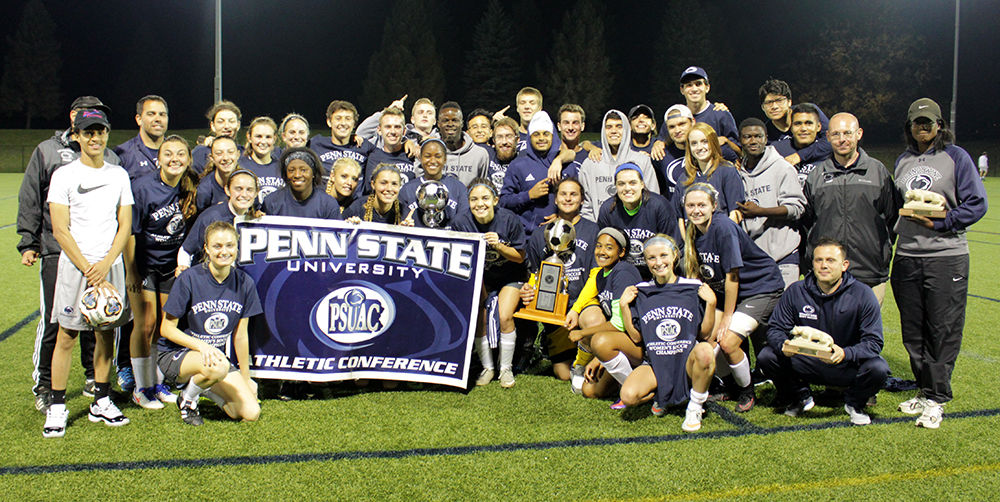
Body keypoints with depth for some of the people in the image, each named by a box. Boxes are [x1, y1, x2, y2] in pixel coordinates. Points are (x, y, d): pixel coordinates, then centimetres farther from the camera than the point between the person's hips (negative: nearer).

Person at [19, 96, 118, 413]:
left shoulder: (109, 158, 13)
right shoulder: (47, 151, 8)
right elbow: (29, 200, 7)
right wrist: (28, 243, 0)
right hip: (56, 252, -2)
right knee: (53, 321, -3)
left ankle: (94, 378, 23)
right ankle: (43, 386, 10)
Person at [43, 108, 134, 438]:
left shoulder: (119, 175, 10)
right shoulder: (64, 176, 0)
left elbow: (125, 225, 7)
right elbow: (60, 230, -6)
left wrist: (105, 265, -7)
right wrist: (88, 269, -12)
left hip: (110, 266, 3)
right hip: (74, 264, -3)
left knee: (106, 334, 8)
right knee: (67, 336, -2)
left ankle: (101, 401, 18)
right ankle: (57, 407, 5)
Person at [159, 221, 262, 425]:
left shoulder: (244, 283, -5)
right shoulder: (189, 279, -16)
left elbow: (240, 334, 4)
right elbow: (167, 328, -11)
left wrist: (245, 377, 8)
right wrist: (201, 345, -27)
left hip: (217, 353, 5)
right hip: (176, 354, -4)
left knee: (251, 413, -10)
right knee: (218, 367, -39)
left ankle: (206, 388, 18)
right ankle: (187, 398, -4)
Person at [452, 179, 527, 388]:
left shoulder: (509, 220, -21)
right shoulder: (462, 221, -17)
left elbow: (520, 257, -12)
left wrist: (499, 246, -27)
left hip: (510, 276, -2)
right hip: (480, 276, 2)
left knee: (504, 316, -18)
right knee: (479, 319, -11)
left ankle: (506, 368, 2)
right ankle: (487, 367, 11)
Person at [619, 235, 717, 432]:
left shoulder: (694, 287, 1)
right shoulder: (641, 292, 6)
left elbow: (705, 335, 2)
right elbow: (636, 337, 7)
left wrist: (711, 303, -11)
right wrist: (624, 306, -2)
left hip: (687, 361, -1)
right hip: (655, 363, 1)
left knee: (705, 351, -37)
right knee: (629, 396, -28)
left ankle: (695, 408, -11)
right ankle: (658, 395, 9)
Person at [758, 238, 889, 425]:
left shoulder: (863, 295, -11)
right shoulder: (795, 292, -6)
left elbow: (873, 342, -15)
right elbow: (775, 328, -4)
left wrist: (846, 353, -36)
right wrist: (783, 345, -29)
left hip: (847, 367, -1)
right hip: (806, 364, 2)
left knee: (878, 368, -32)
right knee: (766, 357, -21)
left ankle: (854, 404, 5)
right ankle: (800, 397, 9)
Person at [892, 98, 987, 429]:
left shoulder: (956, 157, 0)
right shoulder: (902, 161, 15)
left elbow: (976, 204, -5)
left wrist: (940, 222, -13)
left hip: (946, 255, -5)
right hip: (906, 256, 5)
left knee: (942, 331, -4)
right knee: (913, 332, 9)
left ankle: (936, 398, 3)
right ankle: (925, 390, 21)